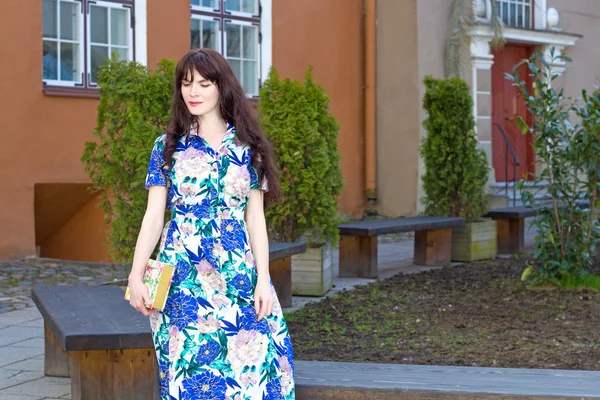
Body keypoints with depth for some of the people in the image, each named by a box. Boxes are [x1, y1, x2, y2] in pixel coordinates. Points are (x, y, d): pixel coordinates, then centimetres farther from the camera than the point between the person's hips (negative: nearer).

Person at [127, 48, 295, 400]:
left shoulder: (248, 147, 7)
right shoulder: (168, 146, 6)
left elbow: (256, 217, 5)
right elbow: (154, 215, 3)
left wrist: (263, 278, -3)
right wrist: (136, 275, -6)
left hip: (237, 270, 1)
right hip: (183, 274, -1)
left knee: (249, 366, -4)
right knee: (190, 367, 0)